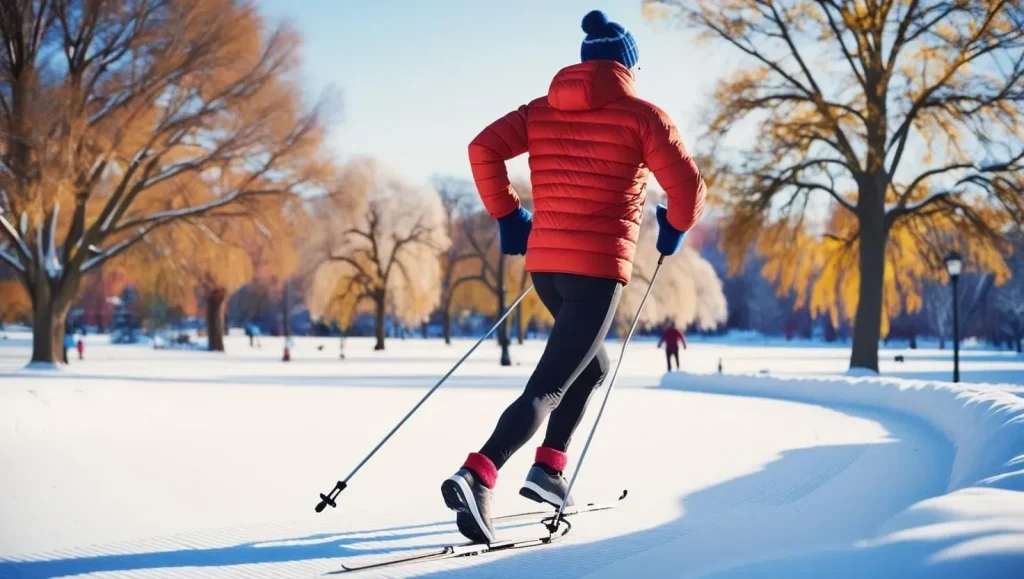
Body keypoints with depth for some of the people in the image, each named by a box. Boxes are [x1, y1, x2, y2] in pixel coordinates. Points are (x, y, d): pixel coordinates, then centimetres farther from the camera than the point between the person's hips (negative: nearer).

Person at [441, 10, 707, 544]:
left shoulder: (541, 111, 12)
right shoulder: (642, 116, -1)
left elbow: (483, 149, 1)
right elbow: (688, 187, -6)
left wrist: (506, 216, 10)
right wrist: (675, 228, 14)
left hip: (543, 262, 6)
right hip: (598, 267, -6)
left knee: (591, 363, 28)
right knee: (548, 387, -9)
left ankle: (548, 469, 19)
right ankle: (476, 475, -29)